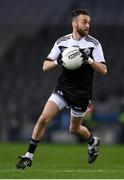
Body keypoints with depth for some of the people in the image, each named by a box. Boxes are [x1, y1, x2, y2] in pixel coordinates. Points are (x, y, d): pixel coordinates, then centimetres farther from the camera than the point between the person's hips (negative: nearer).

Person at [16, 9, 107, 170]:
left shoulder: (93, 43, -6)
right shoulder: (62, 42, 0)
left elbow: (103, 71, -8)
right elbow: (45, 66, 2)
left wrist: (88, 60, -24)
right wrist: (58, 62, -18)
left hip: (81, 94, -2)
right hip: (62, 89, 2)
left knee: (74, 129, 11)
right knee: (43, 119, -14)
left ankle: (93, 142, 45)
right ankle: (29, 156, -4)